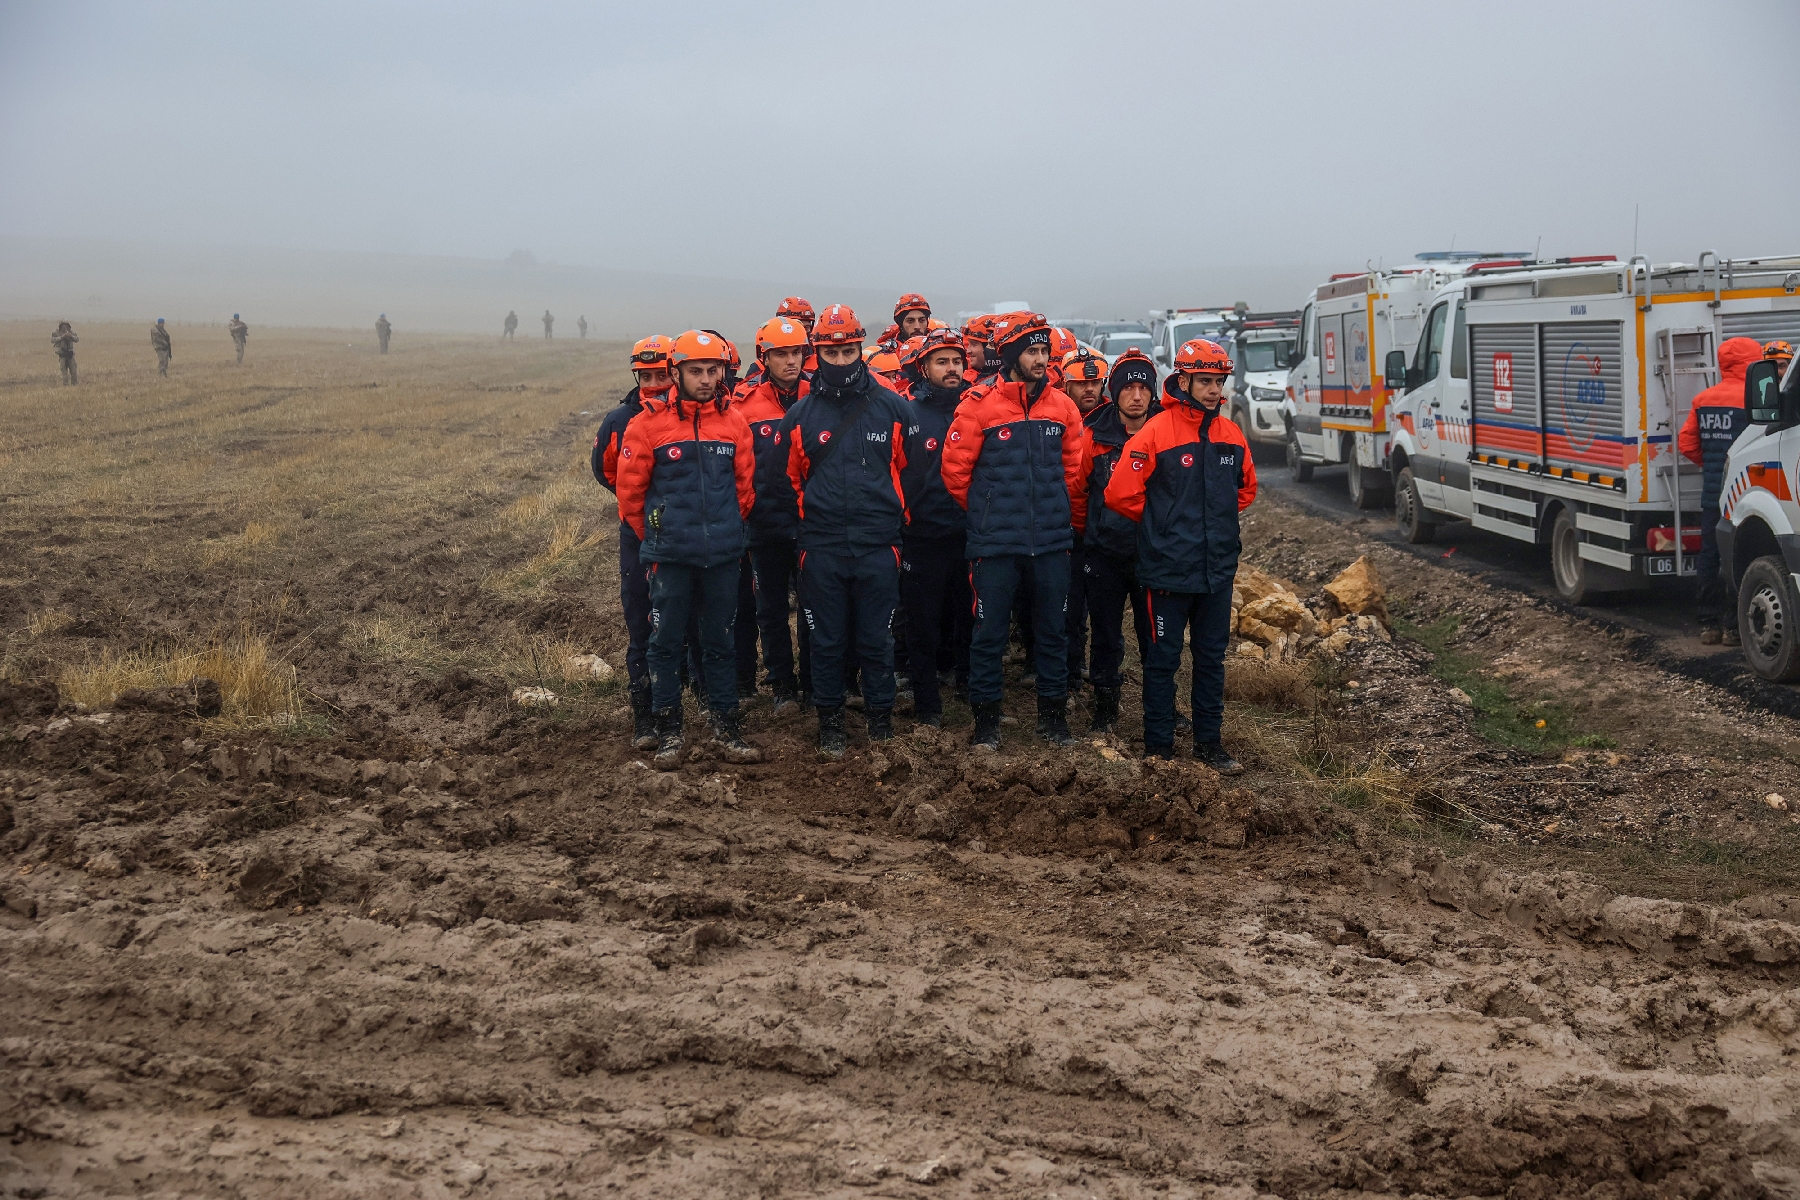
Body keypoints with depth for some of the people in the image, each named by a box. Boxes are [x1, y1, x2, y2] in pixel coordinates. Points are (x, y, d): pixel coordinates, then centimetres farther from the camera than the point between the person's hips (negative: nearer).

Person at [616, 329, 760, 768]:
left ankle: (724, 731, 18)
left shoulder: (733, 422, 3)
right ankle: (668, 734, 13)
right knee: (666, 644, 4)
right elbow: (629, 490, -1)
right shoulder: (648, 423, -6)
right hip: (670, 558, -3)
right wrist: (654, 536, 6)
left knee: (719, 644, 11)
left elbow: (745, 485, 14)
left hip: (723, 556, 3)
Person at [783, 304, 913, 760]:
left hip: (878, 546, -1)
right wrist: (811, 521, 10)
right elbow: (793, 478, 13)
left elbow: (907, 470, 9)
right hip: (822, 548, 1)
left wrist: (894, 521, 8)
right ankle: (830, 723, 18)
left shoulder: (892, 408, 0)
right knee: (826, 642, 7)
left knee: (876, 641, 7)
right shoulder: (801, 414, 3)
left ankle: (880, 718, 20)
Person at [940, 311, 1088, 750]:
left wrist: (1071, 521, 13)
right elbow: (955, 468, -3)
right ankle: (986, 718, 15)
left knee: (1053, 630, 10)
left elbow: (1074, 471, 12)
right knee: (990, 632, 3)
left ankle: (1053, 714, 23)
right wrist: (985, 513, 6)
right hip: (996, 544, -3)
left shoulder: (1062, 406, 4)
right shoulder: (979, 404, -8)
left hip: (1052, 543, 4)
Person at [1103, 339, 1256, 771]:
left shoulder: (1231, 435, 6)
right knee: (1163, 659, 4)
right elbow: (1120, 494, -11)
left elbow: (1246, 488, 23)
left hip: (1217, 569, 5)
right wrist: (1160, 524, 2)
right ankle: (1158, 747, 13)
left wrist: (1216, 521, 14)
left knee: (1211, 657, 12)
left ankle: (1209, 742, 22)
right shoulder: (1155, 434, -11)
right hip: (1168, 569, -5)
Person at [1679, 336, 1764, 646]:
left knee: (1709, 557, 9)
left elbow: (1687, 443, 8)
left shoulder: (1703, 400, 9)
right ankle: (1735, 626, -2)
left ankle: (1709, 623, 13)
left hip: (1711, 493, 6)